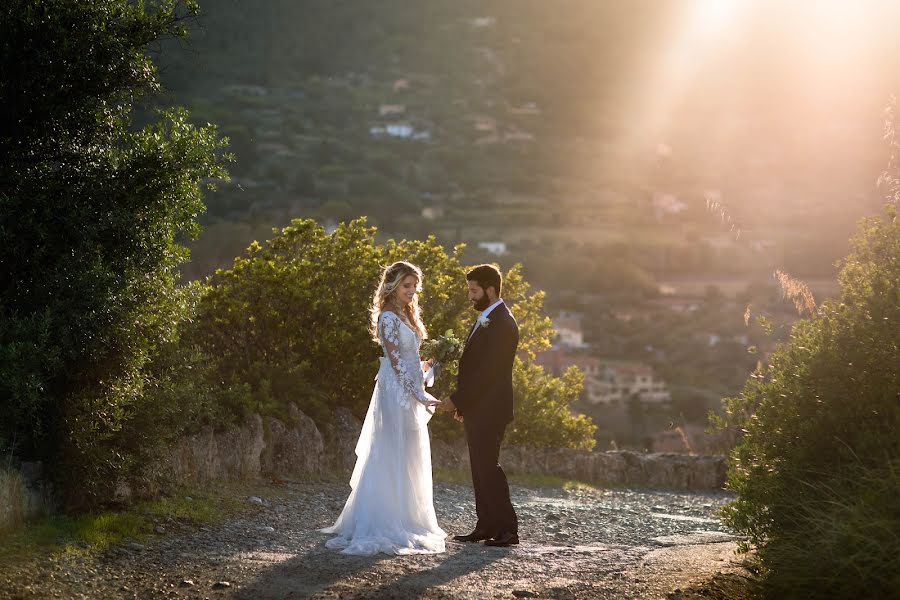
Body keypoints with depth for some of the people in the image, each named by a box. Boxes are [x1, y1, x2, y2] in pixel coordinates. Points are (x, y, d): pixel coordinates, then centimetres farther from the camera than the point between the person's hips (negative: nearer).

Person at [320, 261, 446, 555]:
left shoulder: (406, 315, 15)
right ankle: (386, 527, -4)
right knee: (393, 459, -7)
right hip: (397, 395, -9)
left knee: (407, 462, 12)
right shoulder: (388, 318, -13)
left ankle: (405, 519, 19)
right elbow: (396, 362, -18)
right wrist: (419, 395, -19)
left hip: (409, 394, 9)